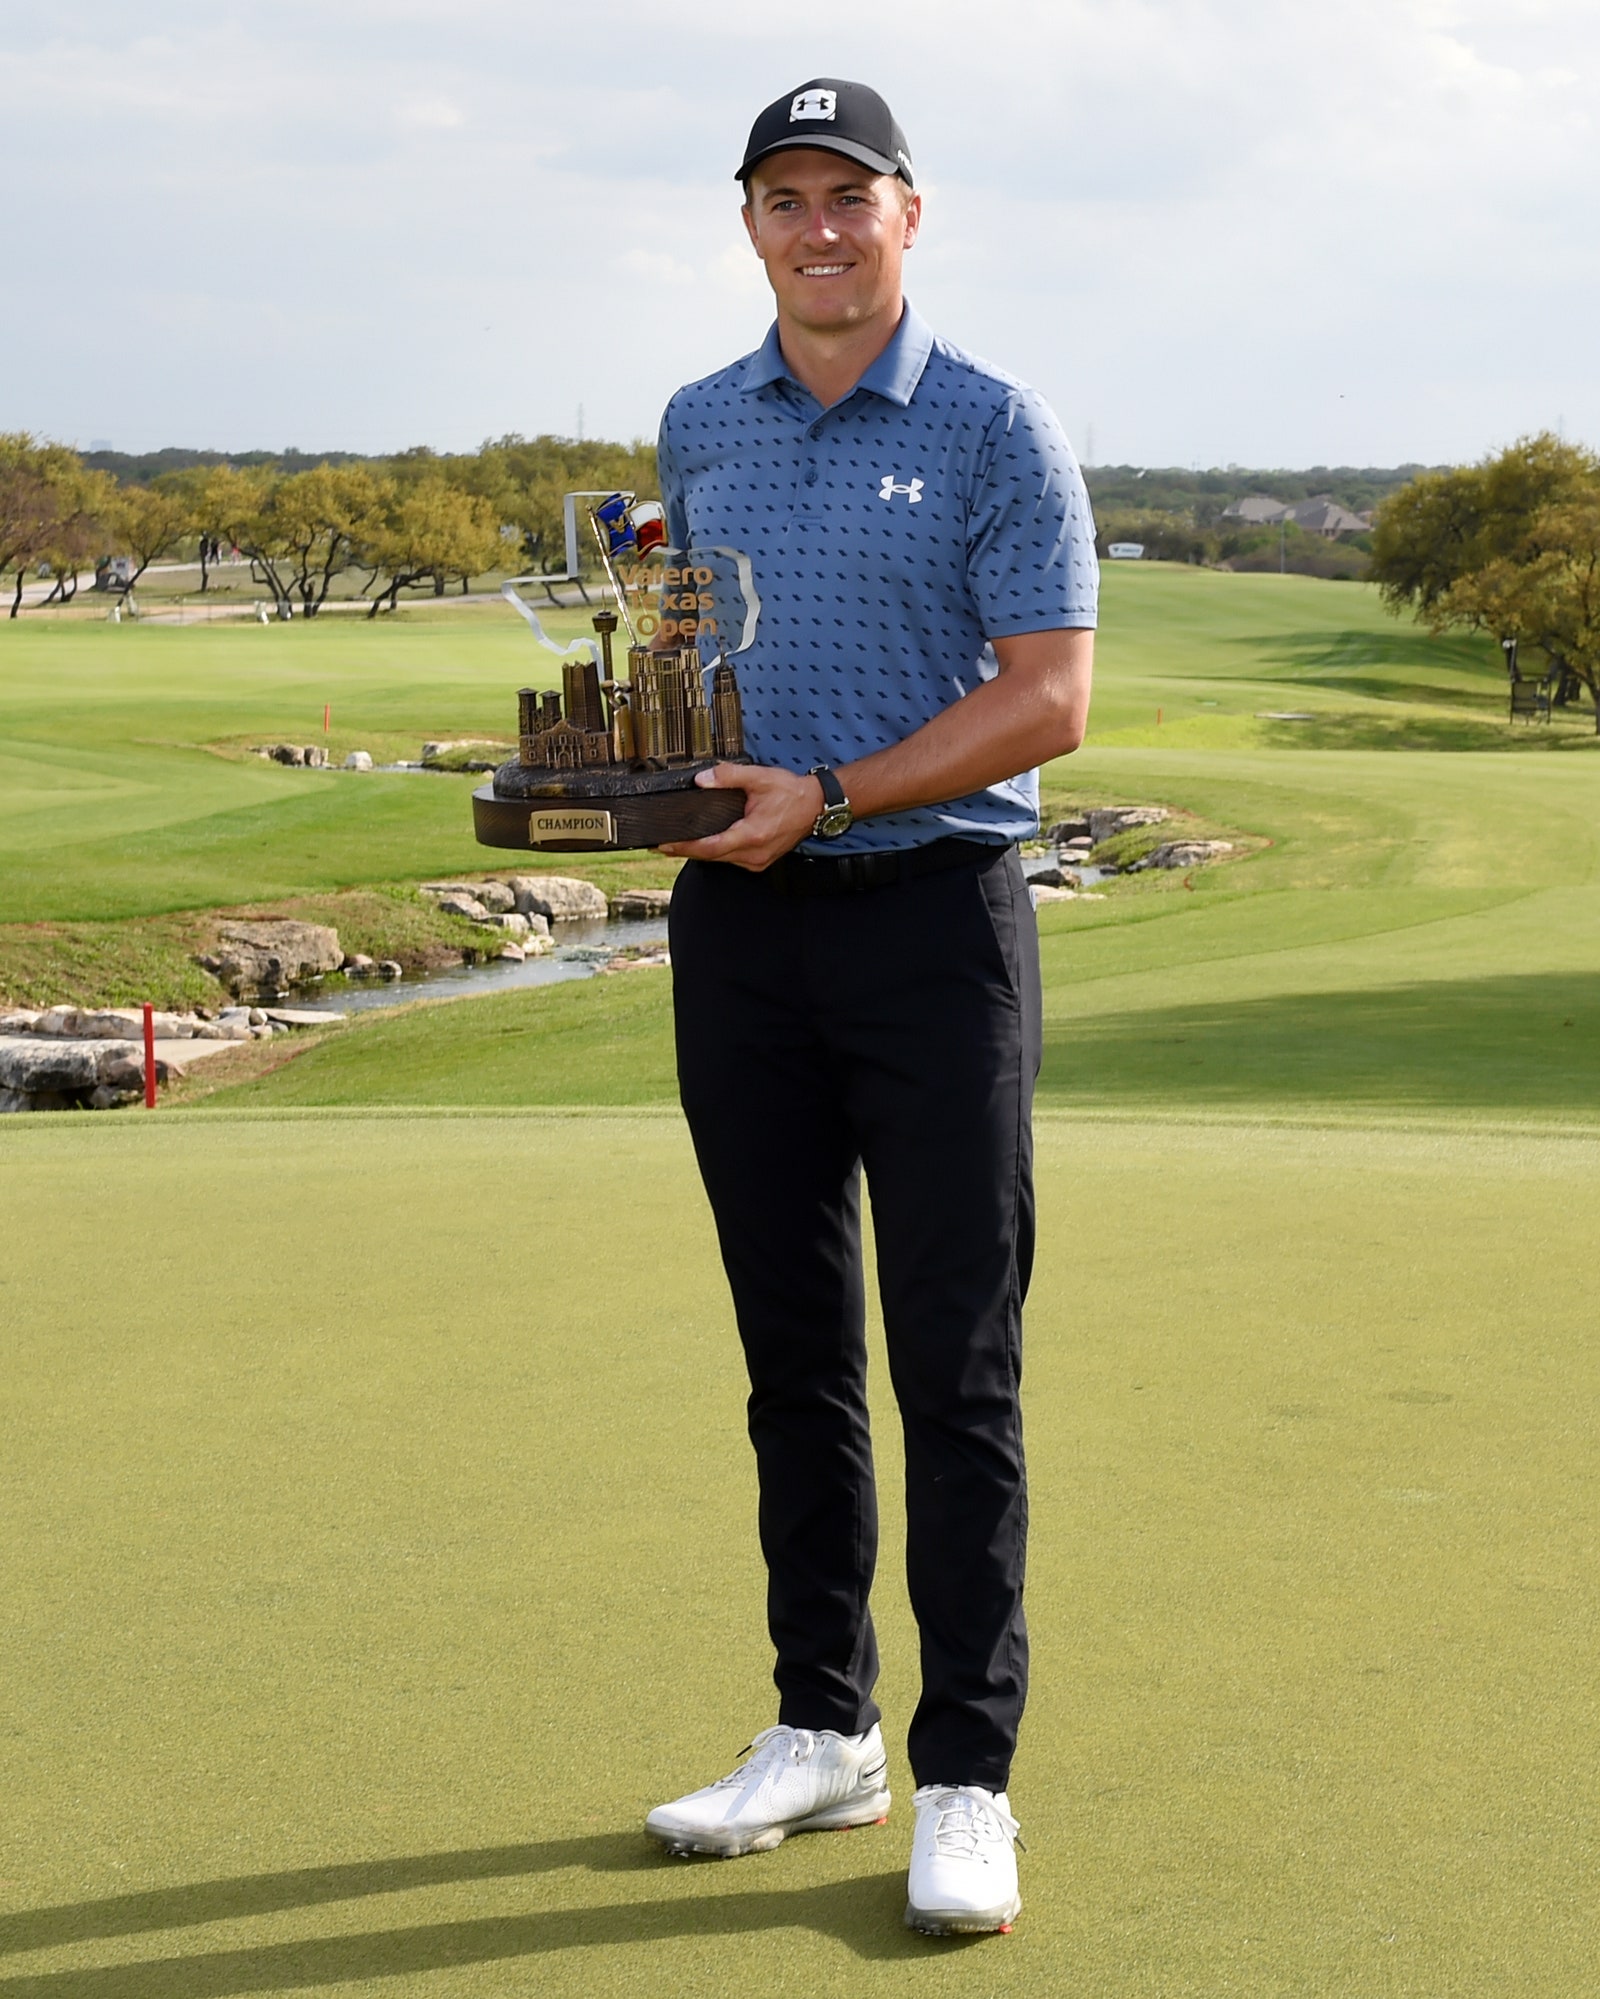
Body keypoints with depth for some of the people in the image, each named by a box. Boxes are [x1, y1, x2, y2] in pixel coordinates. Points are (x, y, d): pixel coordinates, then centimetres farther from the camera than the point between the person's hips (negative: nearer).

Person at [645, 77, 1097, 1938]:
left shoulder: (996, 429, -4)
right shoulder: (699, 427, 12)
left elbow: (1045, 695, -9)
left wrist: (824, 797, -16)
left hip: (933, 919, -5)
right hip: (739, 929, 5)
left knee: (955, 1365, -4)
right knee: (794, 1352, 10)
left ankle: (966, 1780, 1)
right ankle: (822, 1730, 20)